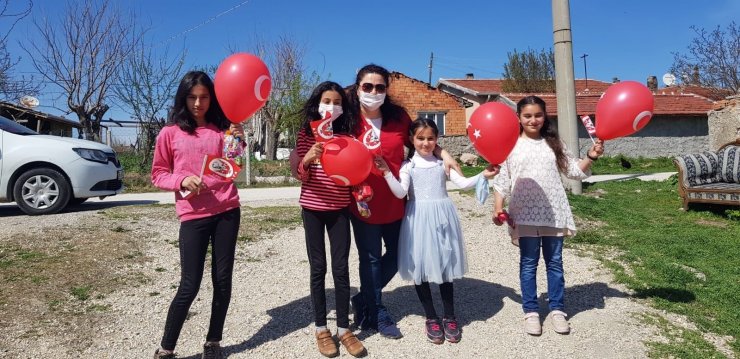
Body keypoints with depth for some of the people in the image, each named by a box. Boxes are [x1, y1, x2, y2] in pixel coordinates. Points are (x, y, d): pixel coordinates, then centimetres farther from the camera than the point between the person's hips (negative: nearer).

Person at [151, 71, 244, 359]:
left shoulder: (222, 129, 6)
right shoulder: (170, 133, 2)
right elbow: (158, 175, 5)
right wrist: (181, 180, -14)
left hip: (227, 211, 3)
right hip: (194, 215, -2)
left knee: (222, 279, 7)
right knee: (189, 286, -3)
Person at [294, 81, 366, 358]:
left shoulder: (347, 135, 2)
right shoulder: (306, 134, -1)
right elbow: (300, 176, -6)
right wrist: (307, 159, -25)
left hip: (339, 209, 1)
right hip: (313, 208, -1)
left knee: (341, 269, 2)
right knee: (318, 268, 6)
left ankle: (344, 329, 14)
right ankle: (321, 329, 17)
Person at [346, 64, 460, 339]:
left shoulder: (398, 116, -1)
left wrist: (443, 153, -2)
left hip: (396, 203, 5)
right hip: (364, 205, -4)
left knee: (397, 255, 15)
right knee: (371, 259, 8)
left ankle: (364, 300, 36)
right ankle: (378, 314, 27)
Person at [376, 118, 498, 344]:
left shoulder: (443, 162, 6)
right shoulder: (408, 165, 0)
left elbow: (462, 183, -1)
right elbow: (400, 192, -12)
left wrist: (483, 176, -15)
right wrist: (387, 174, -26)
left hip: (442, 216, 1)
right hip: (419, 218, -1)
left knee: (445, 264, 7)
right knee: (420, 267, 3)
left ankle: (450, 317, 20)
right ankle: (431, 318, 19)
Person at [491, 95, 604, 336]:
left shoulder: (553, 143, 8)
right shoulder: (512, 145, 1)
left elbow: (573, 171, 10)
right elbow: (502, 180, 0)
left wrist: (591, 157, -6)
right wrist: (498, 208, -8)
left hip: (553, 212, 2)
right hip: (525, 214, -2)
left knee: (555, 262, 10)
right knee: (528, 264, 6)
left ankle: (557, 310, 23)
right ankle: (531, 311, 17)